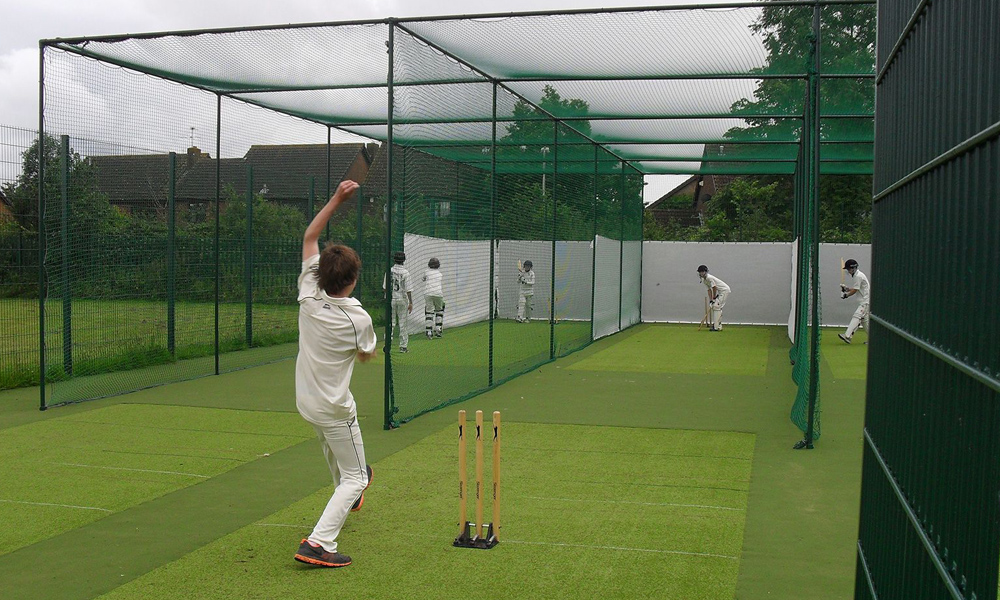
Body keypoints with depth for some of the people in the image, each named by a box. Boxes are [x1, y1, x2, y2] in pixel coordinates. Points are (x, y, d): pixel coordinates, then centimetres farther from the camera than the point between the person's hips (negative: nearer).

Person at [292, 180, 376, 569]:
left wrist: (336, 199, -1)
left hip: (305, 402, 7)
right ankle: (318, 543, -12)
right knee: (355, 478, 4)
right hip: (334, 409, -6)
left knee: (331, 443, 35)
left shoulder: (308, 296, -10)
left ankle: (346, 493, 60)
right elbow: (366, 355, 0)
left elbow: (309, 237, 0)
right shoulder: (358, 319, -22)